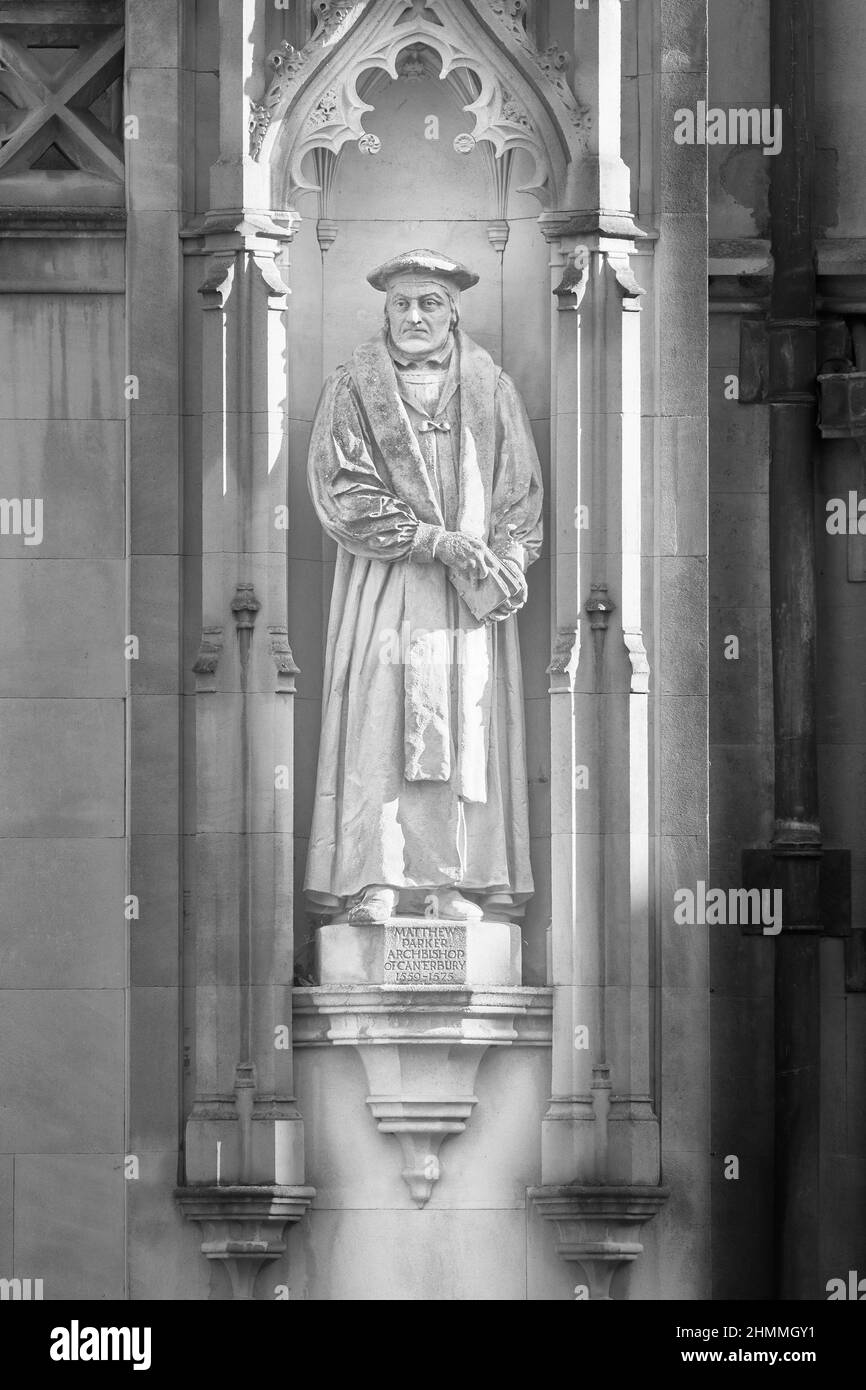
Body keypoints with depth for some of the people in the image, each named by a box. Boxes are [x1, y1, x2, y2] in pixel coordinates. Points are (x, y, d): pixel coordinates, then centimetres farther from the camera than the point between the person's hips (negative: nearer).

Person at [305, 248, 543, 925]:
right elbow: (342, 491, -6)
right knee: (378, 717, -10)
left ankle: (451, 882, -1)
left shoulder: (491, 389, 11)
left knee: (466, 723, -2)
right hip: (384, 584, -2)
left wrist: (507, 564, -9)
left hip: (472, 590, 2)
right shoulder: (354, 388, 4)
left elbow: (520, 490, 9)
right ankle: (374, 881, -12)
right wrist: (435, 540, -14)